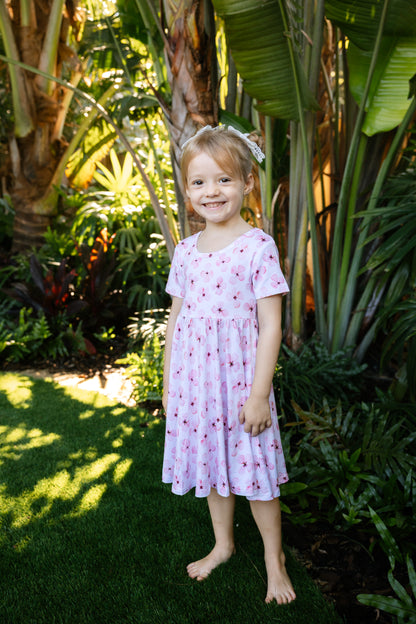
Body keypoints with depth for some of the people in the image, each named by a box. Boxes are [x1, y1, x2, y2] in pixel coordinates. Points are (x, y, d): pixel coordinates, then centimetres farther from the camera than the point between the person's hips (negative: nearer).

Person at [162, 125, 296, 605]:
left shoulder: (258, 246, -11)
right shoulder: (186, 250, 5)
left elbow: (271, 326, -12)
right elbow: (175, 319, 11)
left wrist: (259, 393, -14)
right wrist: (167, 383, 11)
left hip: (241, 377, -5)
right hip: (194, 378, 5)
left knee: (254, 471, 7)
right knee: (211, 465, 19)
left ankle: (274, 558, 30)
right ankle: (223, 544, 41)